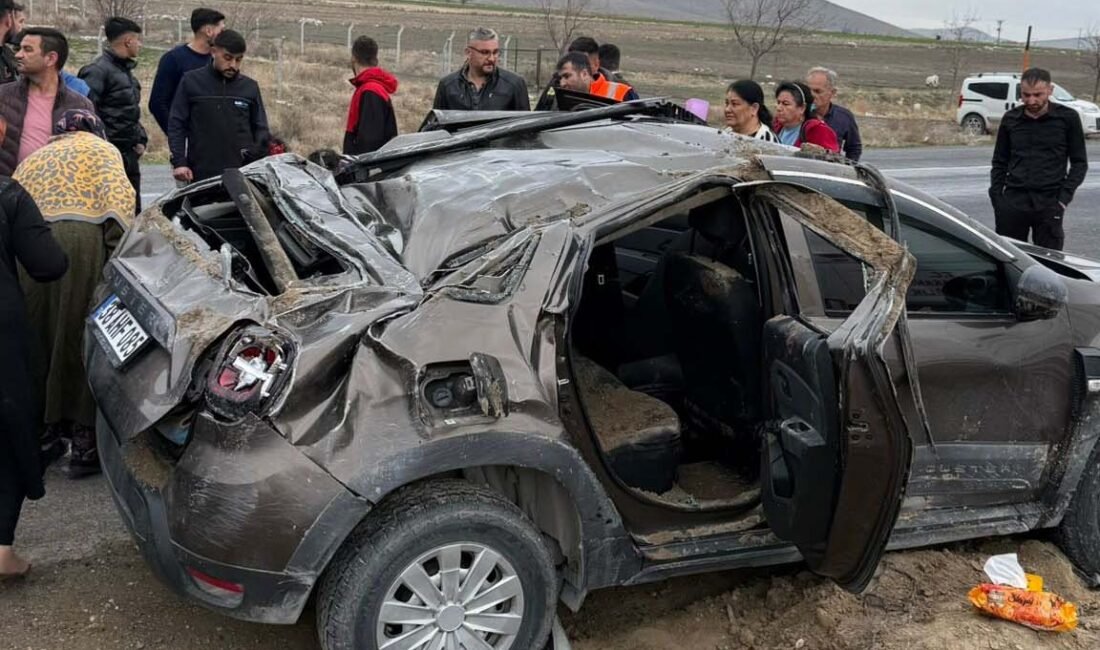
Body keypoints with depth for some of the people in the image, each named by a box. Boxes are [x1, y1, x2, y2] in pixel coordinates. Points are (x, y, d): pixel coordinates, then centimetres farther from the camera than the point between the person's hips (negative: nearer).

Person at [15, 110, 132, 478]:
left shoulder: (32, 158, 36)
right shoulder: (101, 149, 22)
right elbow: (118, 197, 2)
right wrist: (119, 247, -6)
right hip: (79, 240, -4)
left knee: (37, 343, 13)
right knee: (85, 341, 0)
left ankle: (42, 435, 20)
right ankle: (86, 441, 2)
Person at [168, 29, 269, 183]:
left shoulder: (250, 87, 11)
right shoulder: (191, 82, 6)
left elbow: (261, 129, 16)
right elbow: (176, 125, 5)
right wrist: (179, 162, -5)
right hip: (202, 174, -1)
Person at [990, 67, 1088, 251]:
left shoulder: (1067, 118, 1)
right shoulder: (1011, 119, 8)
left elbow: (1079, 162, 4)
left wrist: (1064, 197, -7)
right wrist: (996, 197, 3)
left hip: (1049, 202, -2)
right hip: (1013, 201, 2)